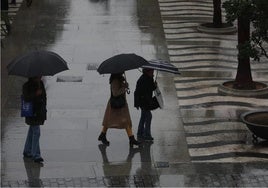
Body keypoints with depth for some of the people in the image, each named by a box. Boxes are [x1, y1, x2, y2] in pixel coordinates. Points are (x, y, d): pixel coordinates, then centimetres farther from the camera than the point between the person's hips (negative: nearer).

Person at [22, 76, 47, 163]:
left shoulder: (41, 83, 8)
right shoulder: (26, 86, -12)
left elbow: (44, 96, 17)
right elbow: (26, 97, -23)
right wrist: (36, 94, -34)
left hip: (40, 112, 7)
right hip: (32, 112, -7)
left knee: (32, 131, 17)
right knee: (36, 132, -12)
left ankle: (27, 151, 29)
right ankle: (36, 155, -12)